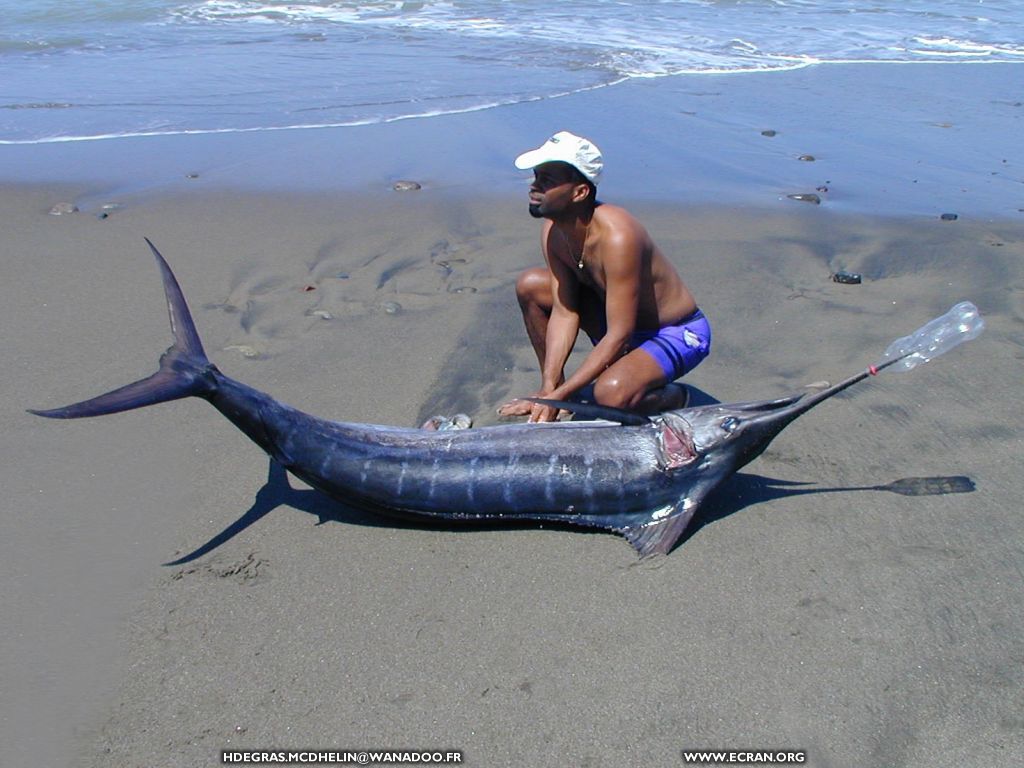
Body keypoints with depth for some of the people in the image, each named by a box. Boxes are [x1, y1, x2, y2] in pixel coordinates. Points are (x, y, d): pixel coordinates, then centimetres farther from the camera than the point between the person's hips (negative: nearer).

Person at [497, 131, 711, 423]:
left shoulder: (616, 237, -34)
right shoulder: (552, 231, -9)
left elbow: (619, 336, -32)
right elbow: (564, 312, -8)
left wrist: (559, 397, -32)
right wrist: (548, 388, -18)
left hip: (677, 334, -8)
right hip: (617, 318, 8)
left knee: (610, 393, -36)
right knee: (529, 285, -1)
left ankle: (673, 397, 0)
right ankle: (555, 386, 12)